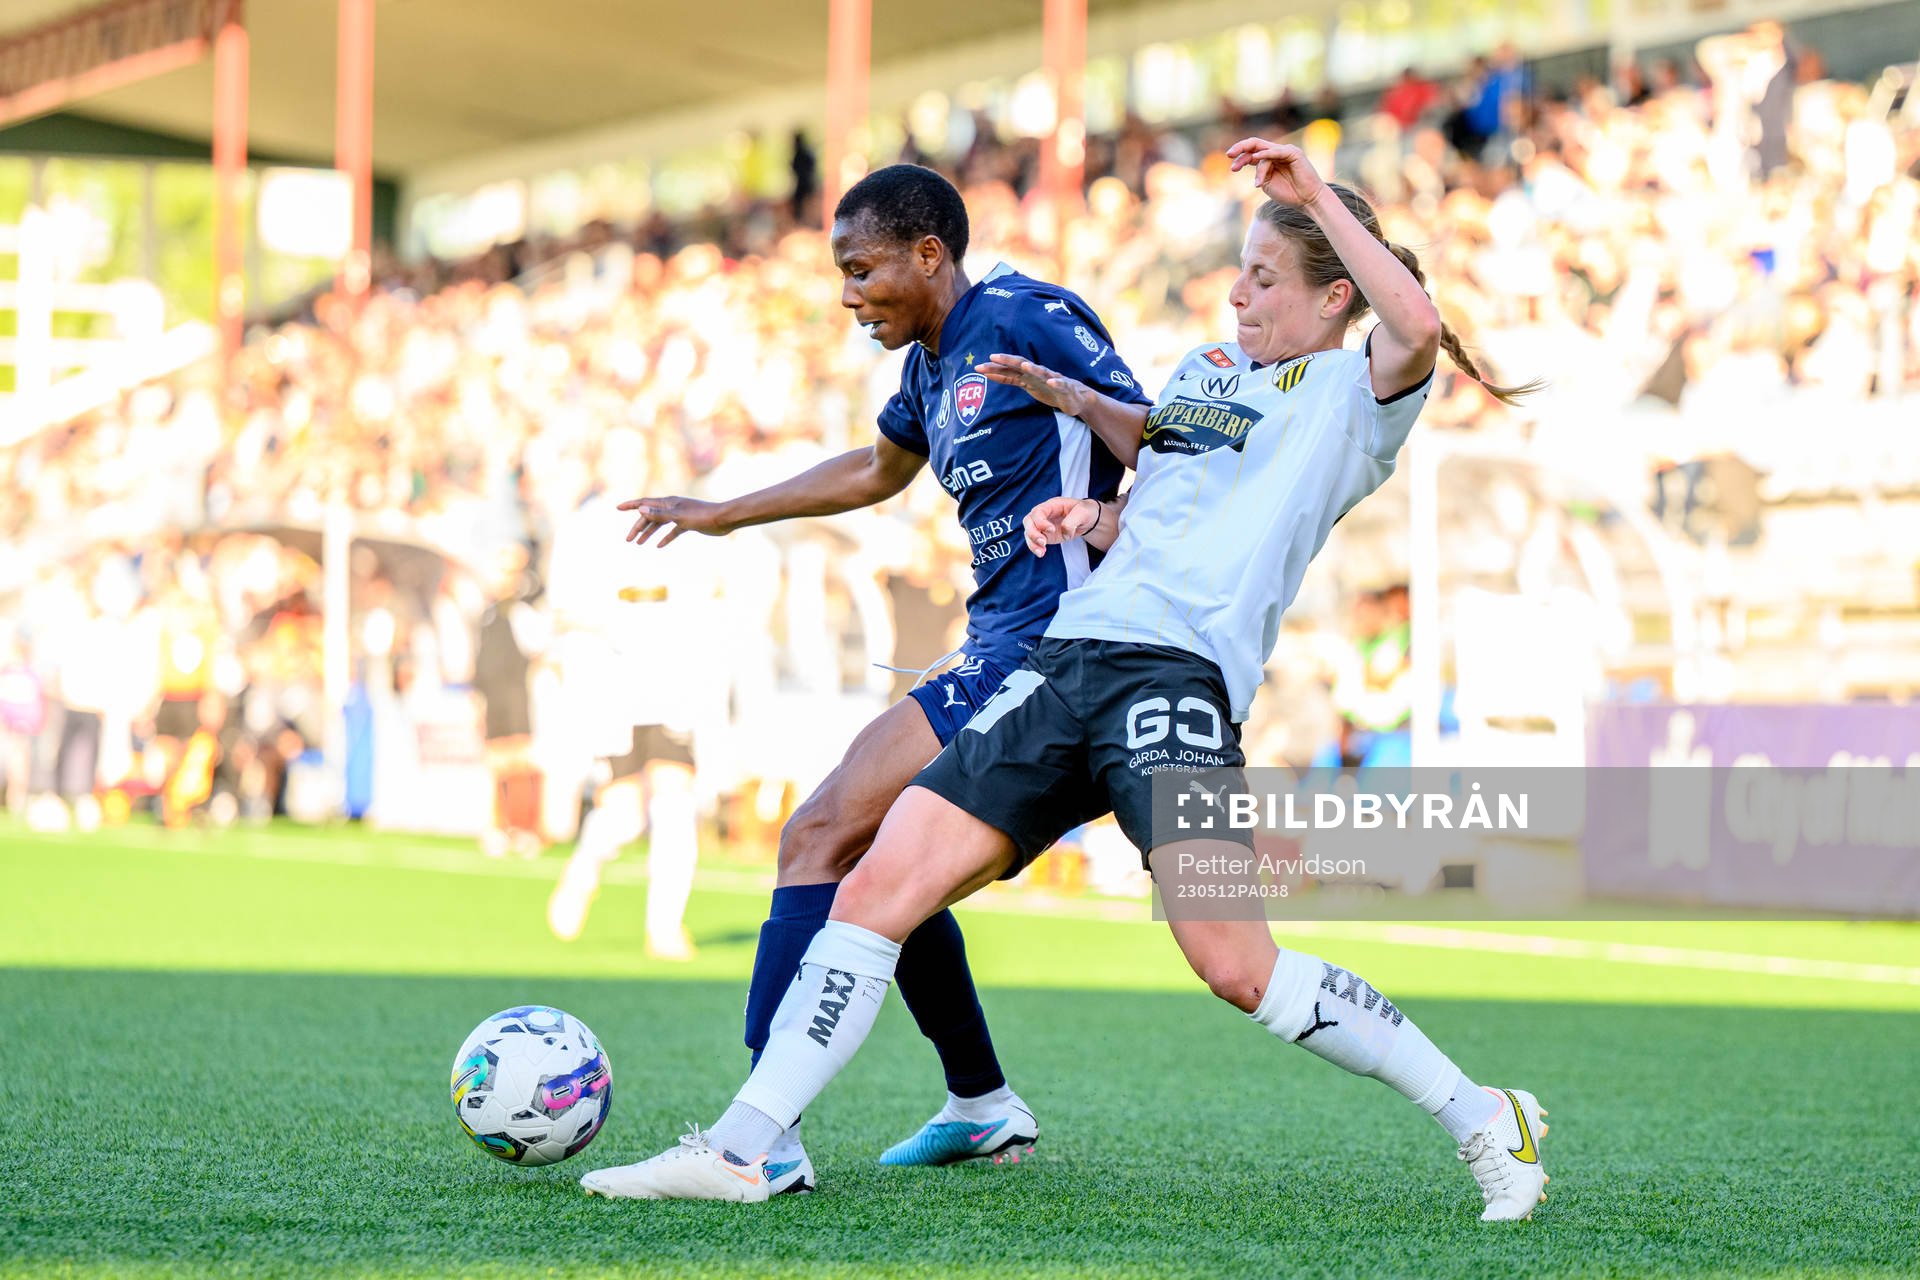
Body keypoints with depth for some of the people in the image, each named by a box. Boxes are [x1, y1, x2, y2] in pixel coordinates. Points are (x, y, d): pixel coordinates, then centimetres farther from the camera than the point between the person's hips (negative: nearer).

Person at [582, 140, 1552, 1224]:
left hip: (1178, 676, -7)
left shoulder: (1350, 394, 5)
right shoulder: (1203, 369, 27)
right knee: (880, 884, -4)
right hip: (1068, 658, 7)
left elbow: (1417, 331, -19)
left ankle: (1484, 1119, -3)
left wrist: (1317, 195, -13)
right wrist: (1092, 518, 13)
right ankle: (742, 1151, -2)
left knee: (1236, 965, -19)